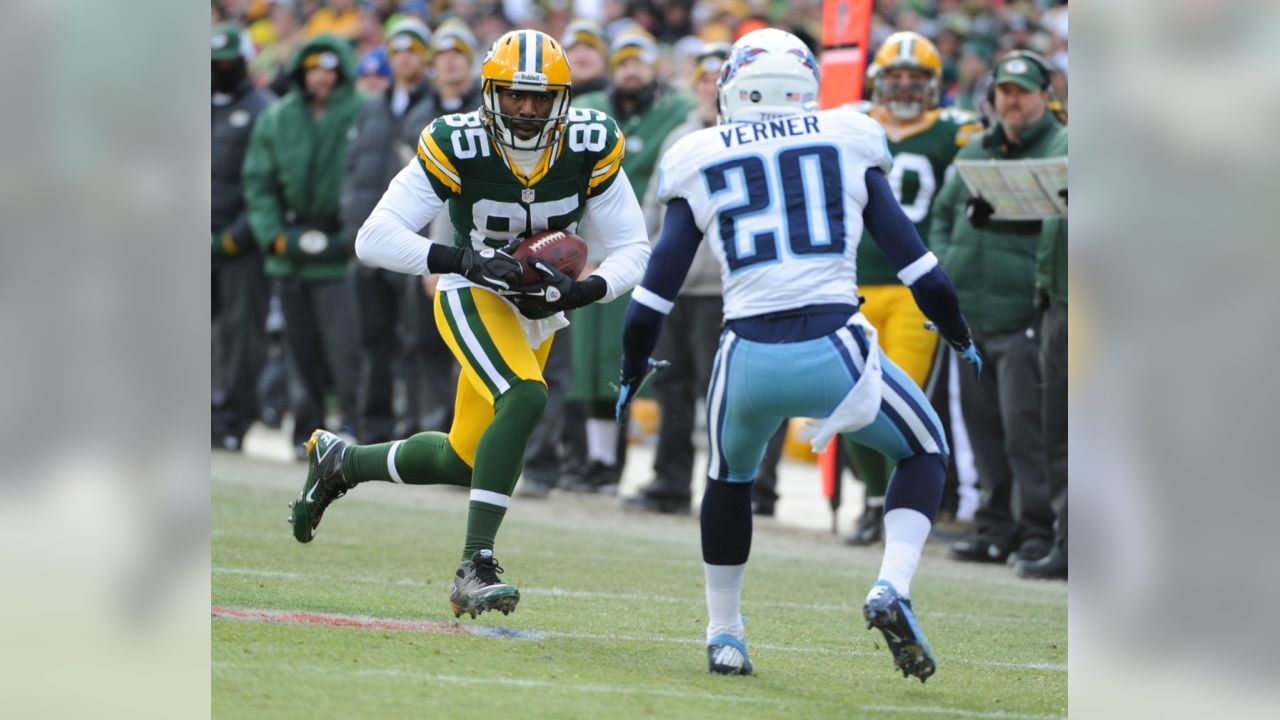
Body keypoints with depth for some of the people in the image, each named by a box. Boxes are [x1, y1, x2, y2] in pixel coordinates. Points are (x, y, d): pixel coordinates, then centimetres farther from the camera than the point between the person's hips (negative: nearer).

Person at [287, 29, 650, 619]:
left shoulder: (590, 149, -14)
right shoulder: (457, 147, -22)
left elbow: (632, 251, -7)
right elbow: (374, 239, -23)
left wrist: (576, 292, -26)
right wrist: (465, 259, -35)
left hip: (538, 313, 5)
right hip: (475, 299, -5)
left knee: (463, 463, 12)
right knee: (524, 399, -32)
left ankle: (340, 462, 39)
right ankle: (475, 568, -30)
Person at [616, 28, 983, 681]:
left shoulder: (700, 161, 11)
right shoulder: (848, 142, 10)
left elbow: (660, 281, 9)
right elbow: (911, 257, 9)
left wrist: (632, 371, 24)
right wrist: (958, 334, 25)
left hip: (748, 358, 2)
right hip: (834, 351, -2)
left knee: (729, 477, 32)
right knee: (924, 451, 24)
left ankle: (724, 636, 34)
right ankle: (892, 590, 1)